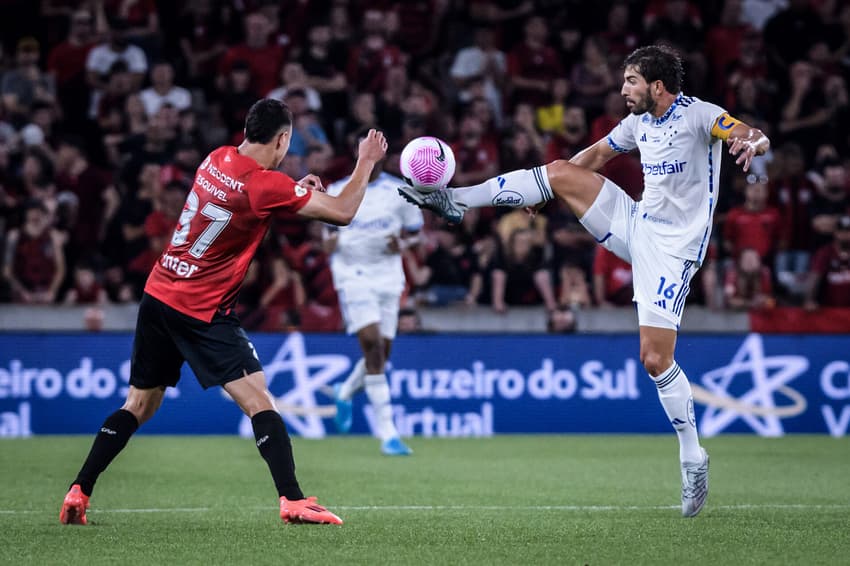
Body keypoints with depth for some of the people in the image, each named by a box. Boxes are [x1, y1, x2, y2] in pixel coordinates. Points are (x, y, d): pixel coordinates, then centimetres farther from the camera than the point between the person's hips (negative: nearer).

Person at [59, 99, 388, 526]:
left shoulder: (217, 159, 5)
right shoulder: (265, 185, -16)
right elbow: (342, 212, -12)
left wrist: (296, 189, 14)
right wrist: (367, 161, 0)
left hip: (158, 295, 7)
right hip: (202, 311, -7)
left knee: (139, 405, 15)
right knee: (257, 399, -7)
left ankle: (78, 493, 11)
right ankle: (292, 500, -16)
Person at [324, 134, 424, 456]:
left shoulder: (399, 191, 3)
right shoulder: (337, 192, 3)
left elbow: (415, 233, 10)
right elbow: (329, 232, 15)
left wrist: (402, 243, -13)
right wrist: (331, 241, -9)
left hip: (388, 276, 3)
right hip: (353, 275, -3)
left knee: (382, 352, 4)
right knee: (372, 345, -16)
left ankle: (345, 393, 38)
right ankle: (387, 431, -16)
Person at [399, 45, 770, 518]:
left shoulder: (699, 115, -16)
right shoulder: (639, 122, 7)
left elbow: (753, 136, -32)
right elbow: (596, 155, 23)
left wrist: (751, 143, -56)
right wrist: (544, 188, 24)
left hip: (672, 248, -7)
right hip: (635, 226, 7)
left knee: (655, 359, -12)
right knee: (561, 171, -5)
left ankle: (693, 457, 3)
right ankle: (457, 200, 2)